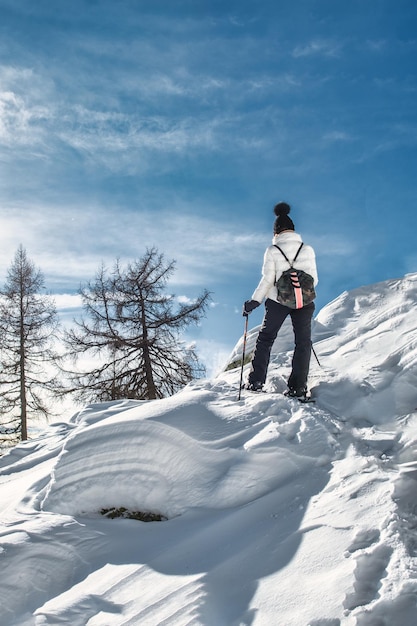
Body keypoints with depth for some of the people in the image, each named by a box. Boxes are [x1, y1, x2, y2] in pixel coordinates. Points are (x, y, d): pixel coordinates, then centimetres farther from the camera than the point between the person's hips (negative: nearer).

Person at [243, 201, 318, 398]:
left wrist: (254, 301, -3)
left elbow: (268, 280, -11)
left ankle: (256, 382, 12)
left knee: (265, 338, 13)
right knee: (303, 342, 10)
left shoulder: (272, 250, -7)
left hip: (278, 300, -1)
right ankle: (298, 387, 5)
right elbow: (313, 278, 1)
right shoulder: (307, 249, 0)